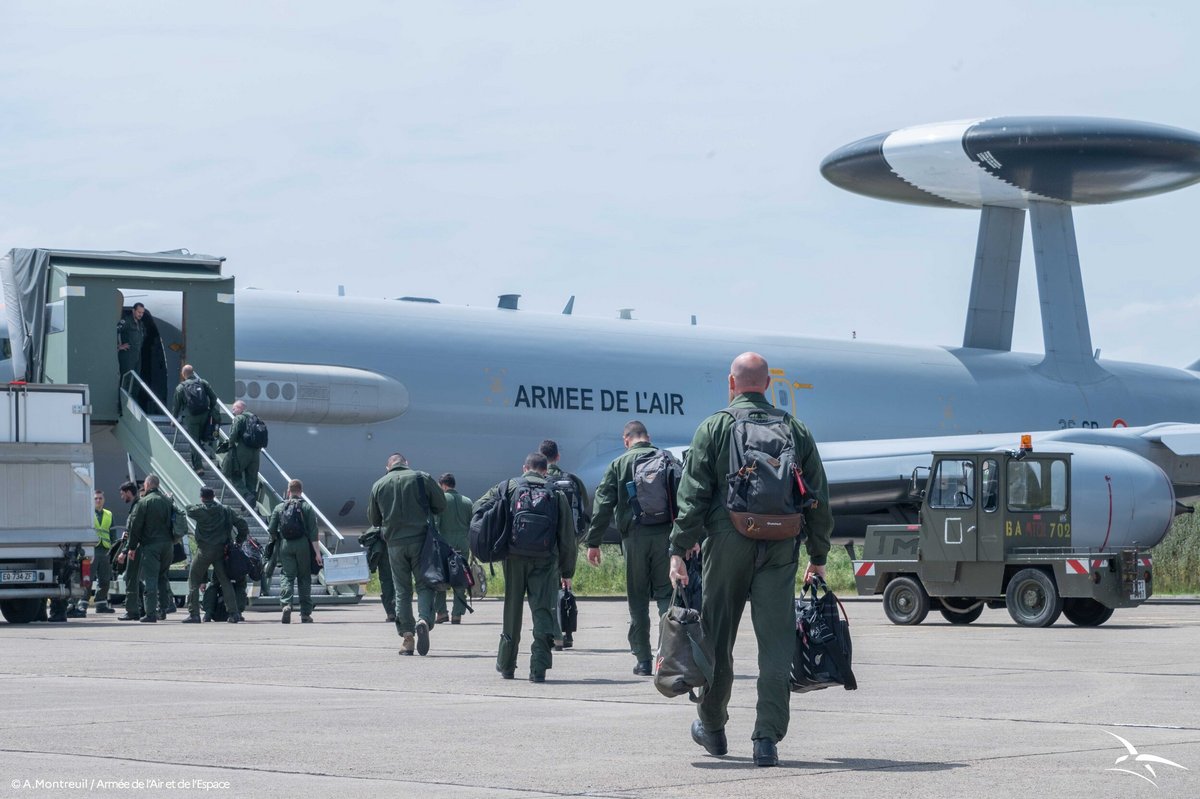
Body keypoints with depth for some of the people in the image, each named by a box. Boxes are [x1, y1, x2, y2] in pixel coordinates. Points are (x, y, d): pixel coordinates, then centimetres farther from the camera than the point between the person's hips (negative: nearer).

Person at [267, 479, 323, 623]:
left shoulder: (279, 508, 6)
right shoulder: (307, 507, 1)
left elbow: (271, 530, 4)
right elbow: (313, 532, -6)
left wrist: (276, 541, 24)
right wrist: (317, 552, -7)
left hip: (285, 546, 1)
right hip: (303, 546, -1)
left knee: (288, 576, 2)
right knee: (304, 578, 8)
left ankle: (286, 604, -24)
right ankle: (305, 614, 8)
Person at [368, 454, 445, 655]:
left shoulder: (378, 485, 7)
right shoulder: (422, 478, 1)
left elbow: (373, 519, 15)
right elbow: (441, 505, 6)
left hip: (394, 543, 2)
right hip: (420, 540, -1)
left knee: (402, 590, 8)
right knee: (424, 585, 3)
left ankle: (406, 635, 3)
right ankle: (424, 620, -22)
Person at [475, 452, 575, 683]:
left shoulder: (508, 487, 10)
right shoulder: (556, 494, 10)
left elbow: (479, 507, 1)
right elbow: (567, 537, 9)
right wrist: (567, 571, 15)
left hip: (514, 558, 1)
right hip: (545, 560, -1)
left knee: (512, 611, 13)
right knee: (543, 610, -2)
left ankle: (506, 665, 24)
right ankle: (539, 667, -14)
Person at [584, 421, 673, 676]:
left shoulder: (619, 464, 3)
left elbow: (603, 504, -1)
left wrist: (593, 542, 2)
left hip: (634, 536, -1)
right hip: (664, 535, 1)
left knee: (637, 599, 6)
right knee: (666, 592, 6)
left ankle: (642, 660, 5)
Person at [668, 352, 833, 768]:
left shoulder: (714, 427, 2)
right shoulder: (794, 430, 10)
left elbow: (692, 494, -4)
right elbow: (818, 497, 11)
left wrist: (679, 549, -5)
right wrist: (818, 555, 17)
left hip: (727, 544, -1)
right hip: (780, 549, 1)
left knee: (717, 636, 12)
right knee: (776, 640, -1)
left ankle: (712, 726, 27)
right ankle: (767, 739, -9)